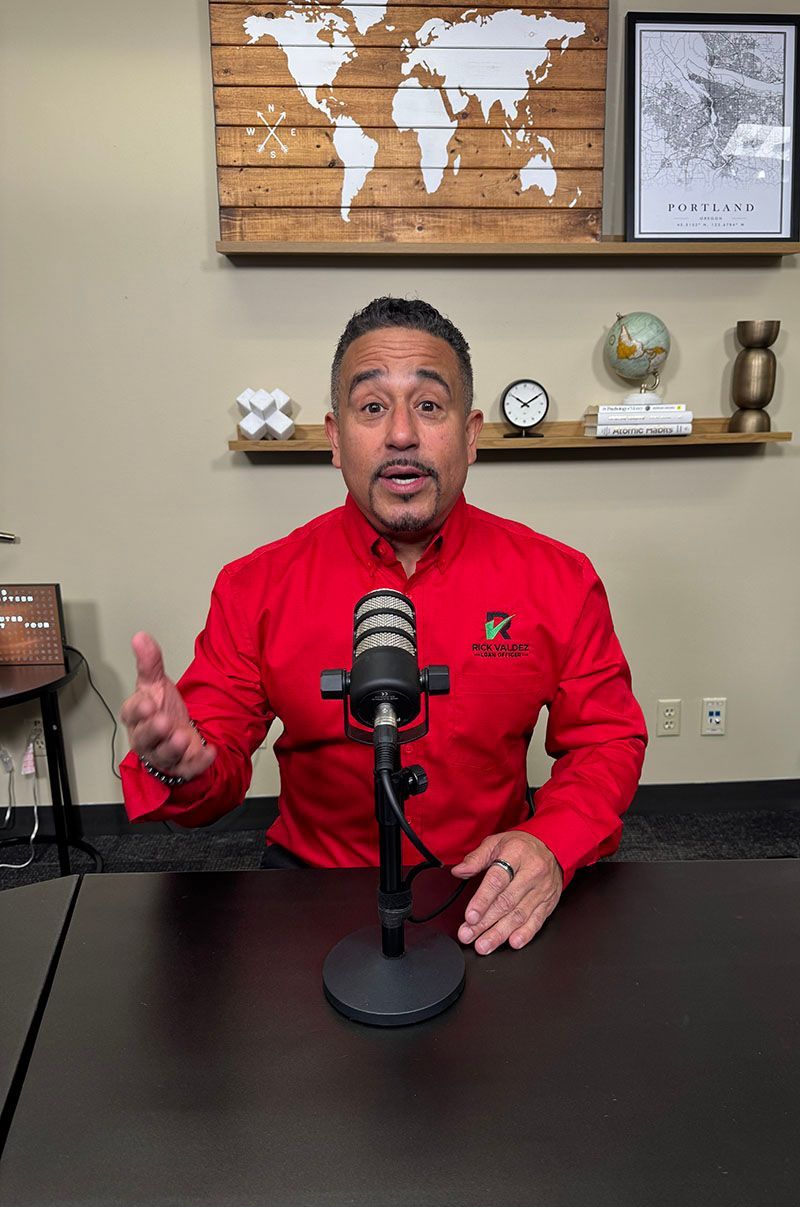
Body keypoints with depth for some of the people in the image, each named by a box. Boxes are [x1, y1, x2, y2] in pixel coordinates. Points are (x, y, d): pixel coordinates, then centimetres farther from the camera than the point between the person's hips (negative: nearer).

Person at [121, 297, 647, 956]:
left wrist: (554, 844, -18)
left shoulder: (558, 580, -5)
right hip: (314, 875, 0)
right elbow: (219, 757, -3)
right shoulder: (256, 587, -6)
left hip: (492, 896, 1)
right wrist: (180, 766, -28)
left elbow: (608, 740, 1)